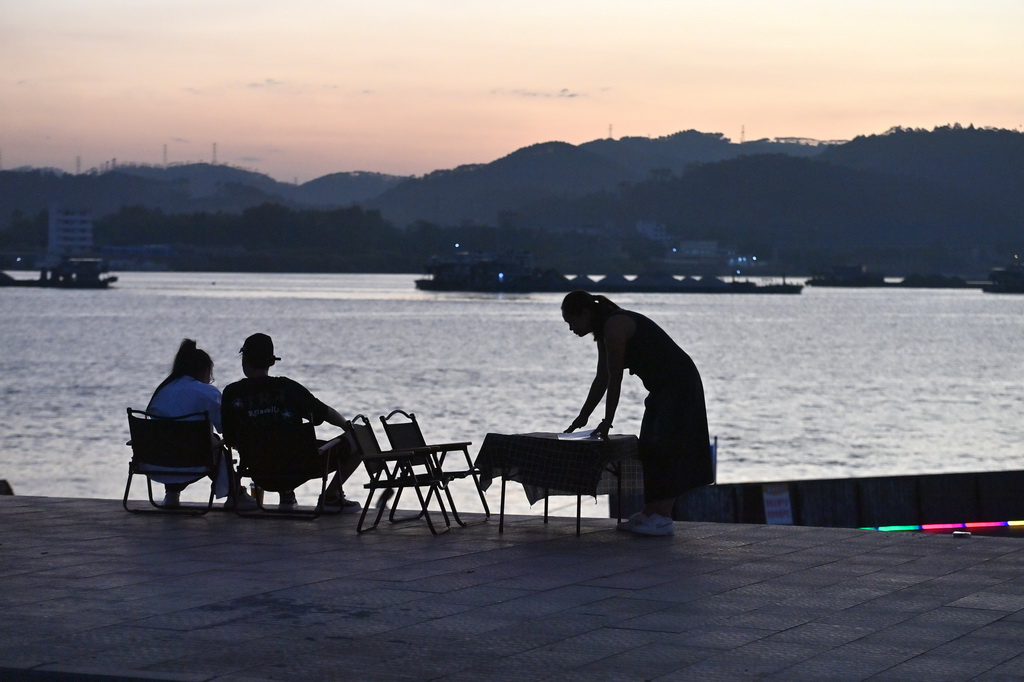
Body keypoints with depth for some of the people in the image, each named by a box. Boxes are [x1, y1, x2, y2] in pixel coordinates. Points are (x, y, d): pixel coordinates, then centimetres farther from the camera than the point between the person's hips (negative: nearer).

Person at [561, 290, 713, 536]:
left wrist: (607, 422, -14)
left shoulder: (614, 327, -20)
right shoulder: (604, 330, 10)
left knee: (665, 450, -10)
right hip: (665, 386, 10)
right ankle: (649, 513, 15)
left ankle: (663, 519, -9)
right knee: (651, 450, 12)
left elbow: (614, 379, -19)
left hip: (678, 384, -10)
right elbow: (602, 379, 16)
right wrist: (582, 417, 18)